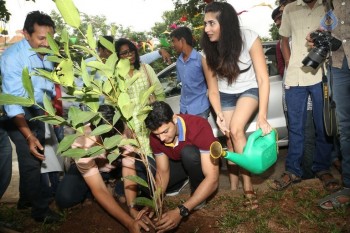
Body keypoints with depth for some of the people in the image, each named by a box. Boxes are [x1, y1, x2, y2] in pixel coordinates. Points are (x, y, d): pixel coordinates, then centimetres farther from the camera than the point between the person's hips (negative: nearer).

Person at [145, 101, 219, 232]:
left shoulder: (200, 127, -38)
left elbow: (212, 179, -42)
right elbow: (163, 171, -17)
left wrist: (181, 211, -50)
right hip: (178, 163, 5)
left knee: (188, 152, -38)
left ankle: (198, 193, -11)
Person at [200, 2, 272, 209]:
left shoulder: (249, 39, -25)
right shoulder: (208, 52, -16)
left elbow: (263, 80, -25)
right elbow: (213, 90, -8)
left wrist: (262, 117, -32)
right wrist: (219, 115, -26)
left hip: (249, 90, -3)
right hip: (226, 95, 3)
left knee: (236, 130, -26)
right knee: (230, 139, 0)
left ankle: (248, 186, -15)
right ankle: (234, 188, 16)